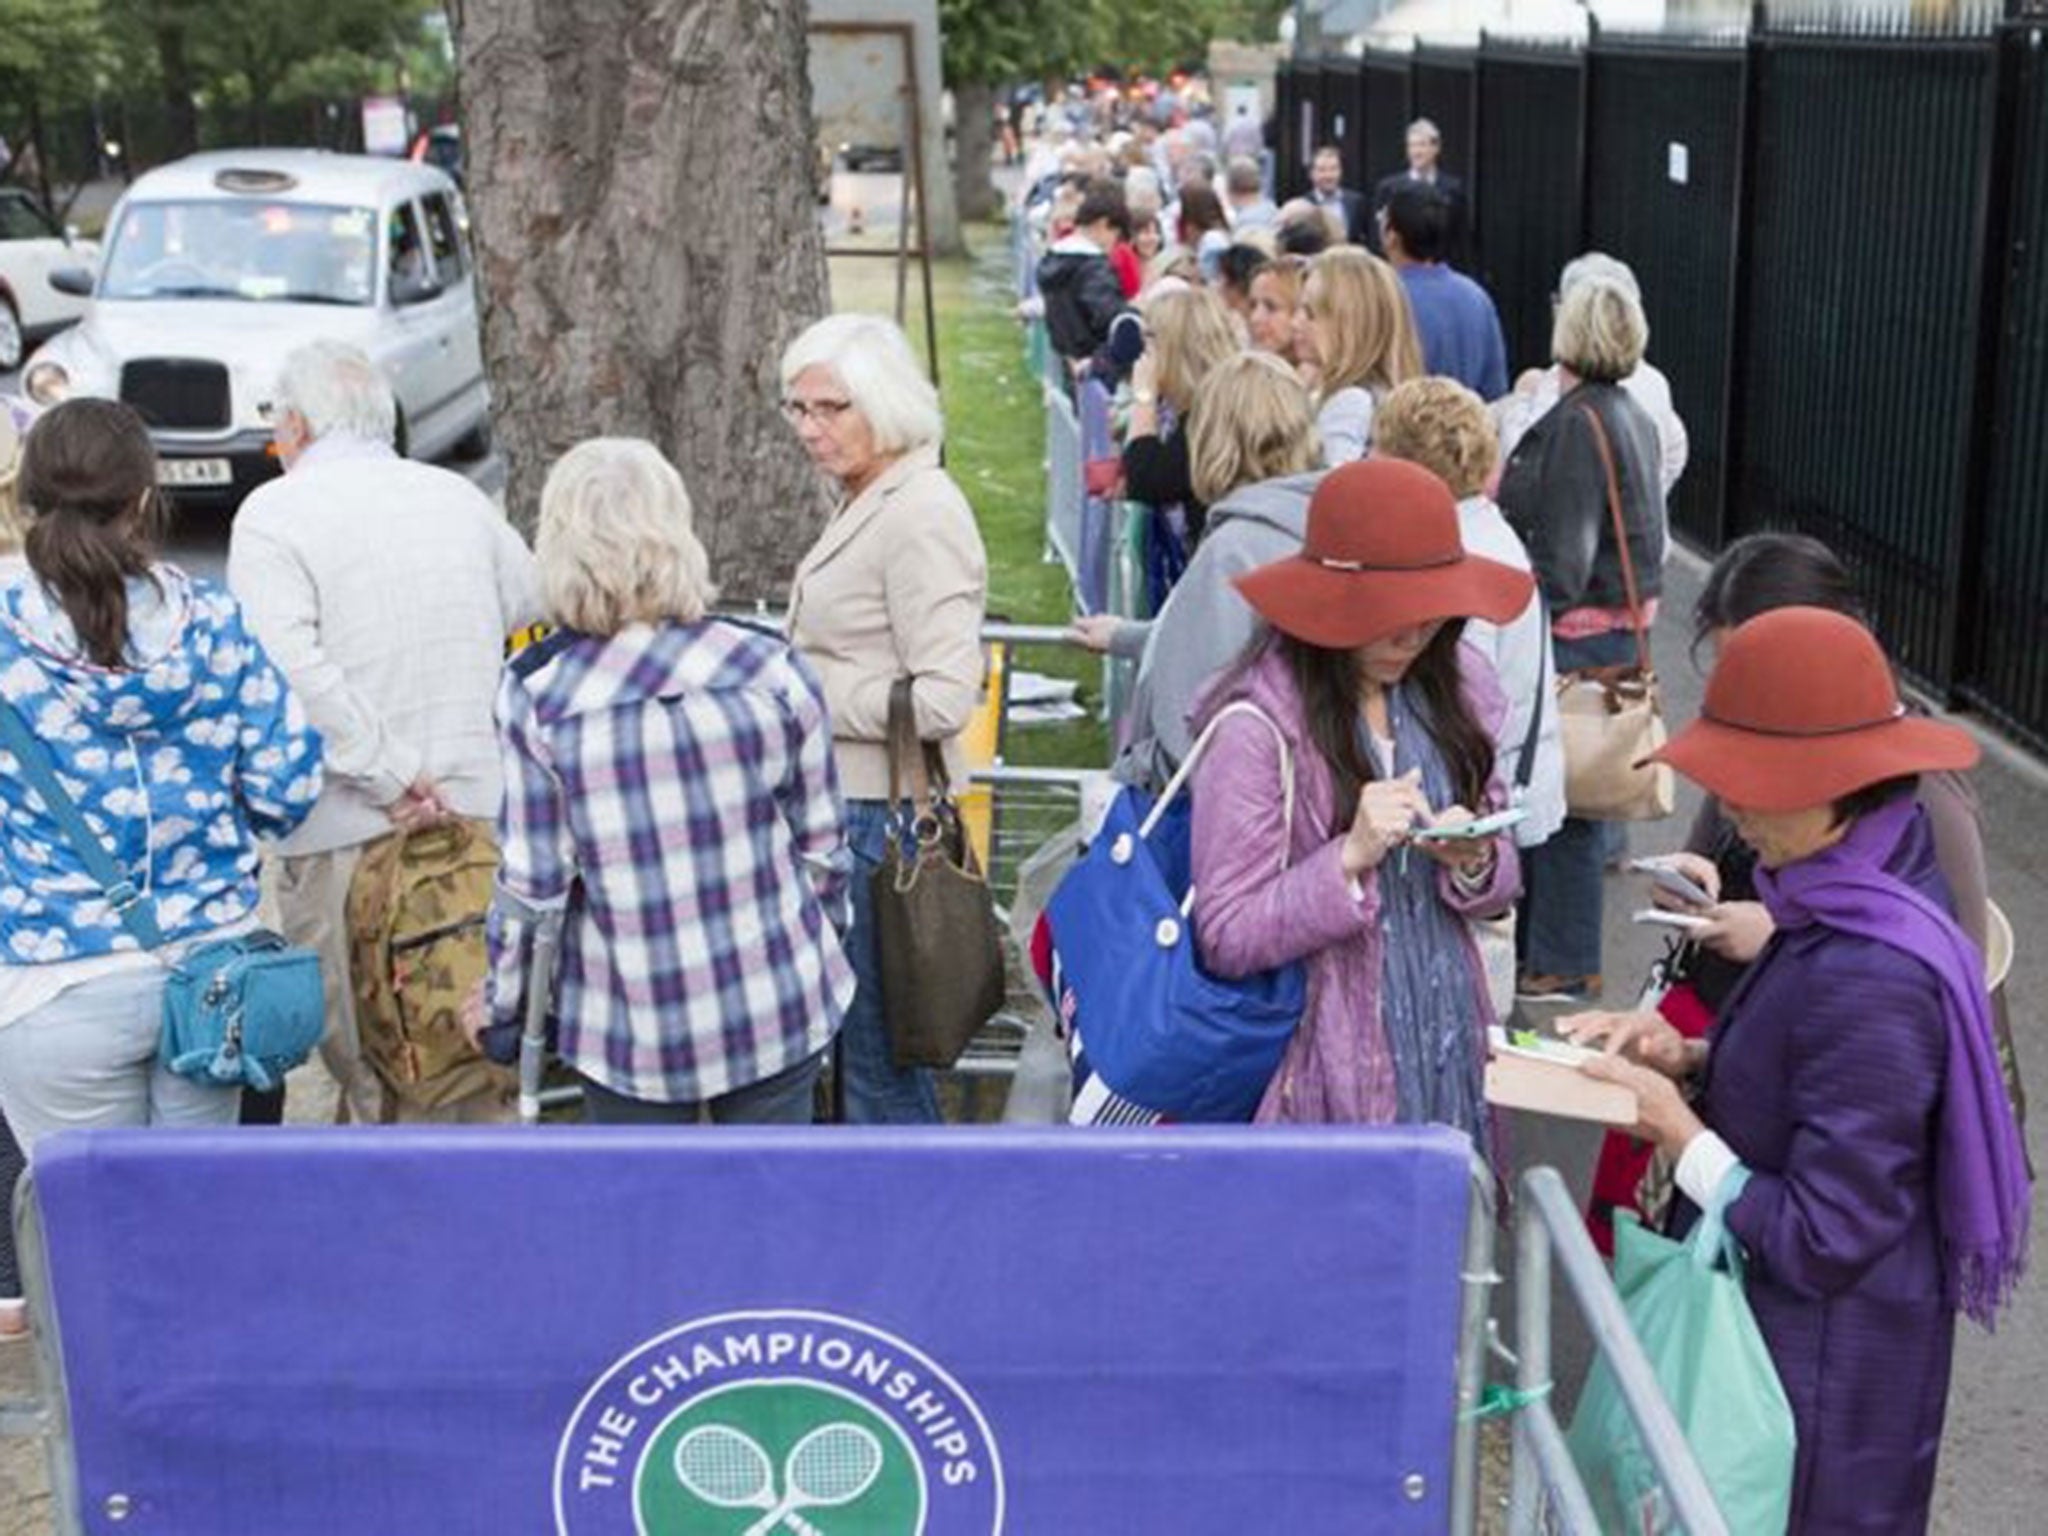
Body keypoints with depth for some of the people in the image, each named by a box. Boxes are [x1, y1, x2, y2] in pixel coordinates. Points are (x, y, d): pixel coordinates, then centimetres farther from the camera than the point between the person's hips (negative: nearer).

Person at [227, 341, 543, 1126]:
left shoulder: (273, 512, -5)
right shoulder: (459, 496, 9)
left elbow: (290, 667, -18)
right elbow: (532, 603, 23)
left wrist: (390, 780, -16)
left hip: (346, 831, -4)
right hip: (480, 811, 4)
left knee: (367, 1067, 4)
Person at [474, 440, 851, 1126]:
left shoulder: (534, 694, -10)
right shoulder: (769, 668, -7)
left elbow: (531, 883, -8)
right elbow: (822, 842, 1)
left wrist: (502, 1003, 8)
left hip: (631, 1028, -1)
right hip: (778, 1011, 1)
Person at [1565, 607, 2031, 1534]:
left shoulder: (1868, 979, -31)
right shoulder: (1863, 891, -2)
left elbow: (1821, 1240, -25)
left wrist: (1677, 1131, -17)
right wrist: (1689, 1060, -2)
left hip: (1825, 1380, -9)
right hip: (1792, 1333, 9)